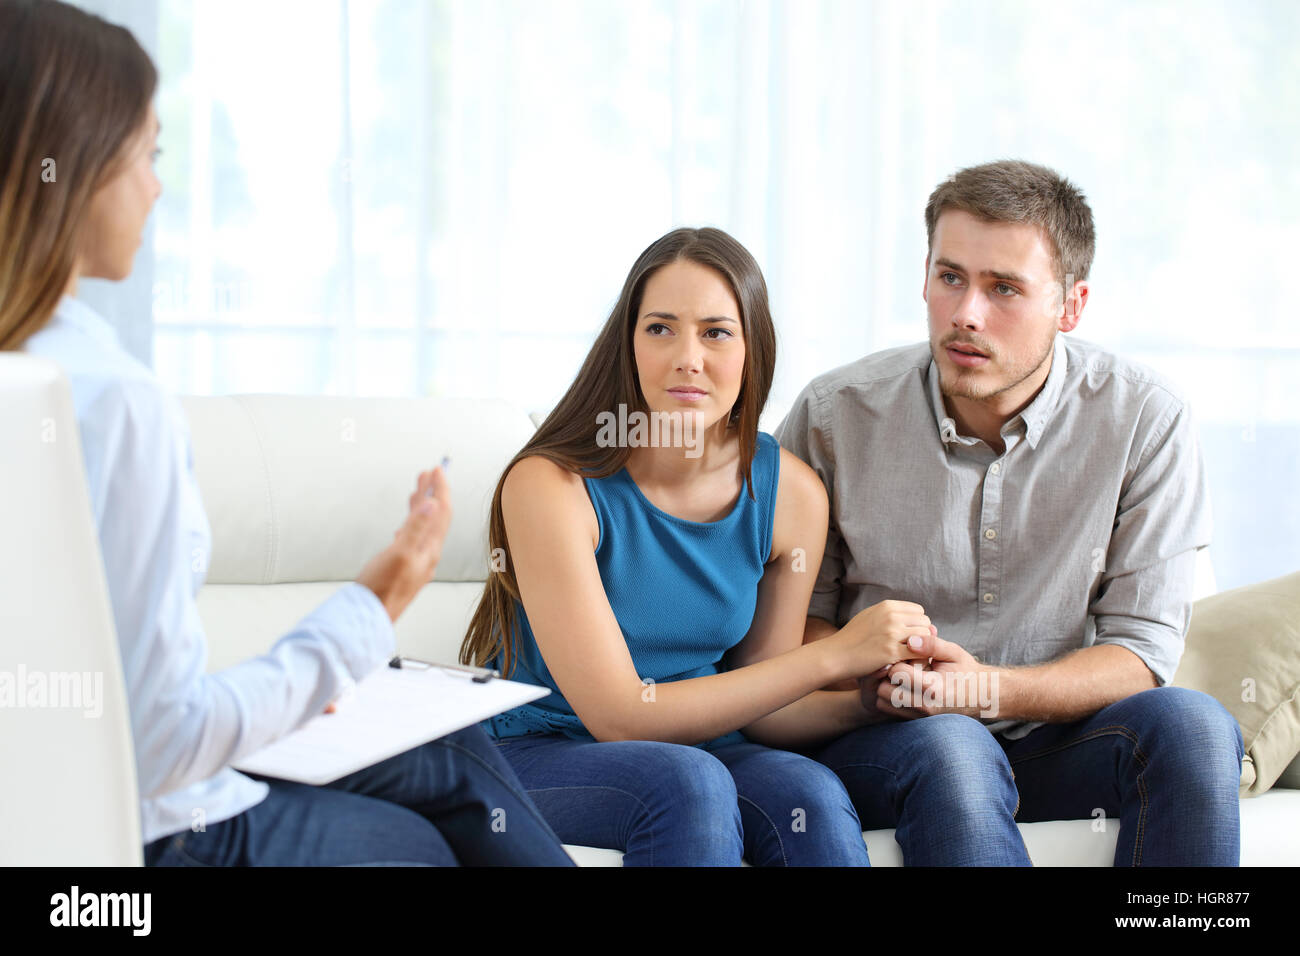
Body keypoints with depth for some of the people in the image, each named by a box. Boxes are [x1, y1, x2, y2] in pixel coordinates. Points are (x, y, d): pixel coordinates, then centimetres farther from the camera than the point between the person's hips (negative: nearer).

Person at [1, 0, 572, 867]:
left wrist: (279, 687, 15)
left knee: (459, 758, 22)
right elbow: (159, 744, -26)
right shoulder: (117, 402, -27)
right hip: (160, 834, -8)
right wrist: (367, 611, -16)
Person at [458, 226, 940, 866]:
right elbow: (618, 715, -21)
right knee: (689, 782, -35)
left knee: (812, 797, -30)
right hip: (534, 758, -3)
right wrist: (834, 655, -23)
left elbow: (756, 708, 4)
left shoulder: (790, 493, -5)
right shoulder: (551, 484, -19)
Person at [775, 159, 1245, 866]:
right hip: (871, 744, -1)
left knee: (1190, 723, -29)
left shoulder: (1145, 422, -6)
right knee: (950, 750, -37)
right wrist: (872, 677, -22)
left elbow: (1142, 646, -6)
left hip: (1054, 738, 2)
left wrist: (988, 690, -24)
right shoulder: (834, 415, -6)